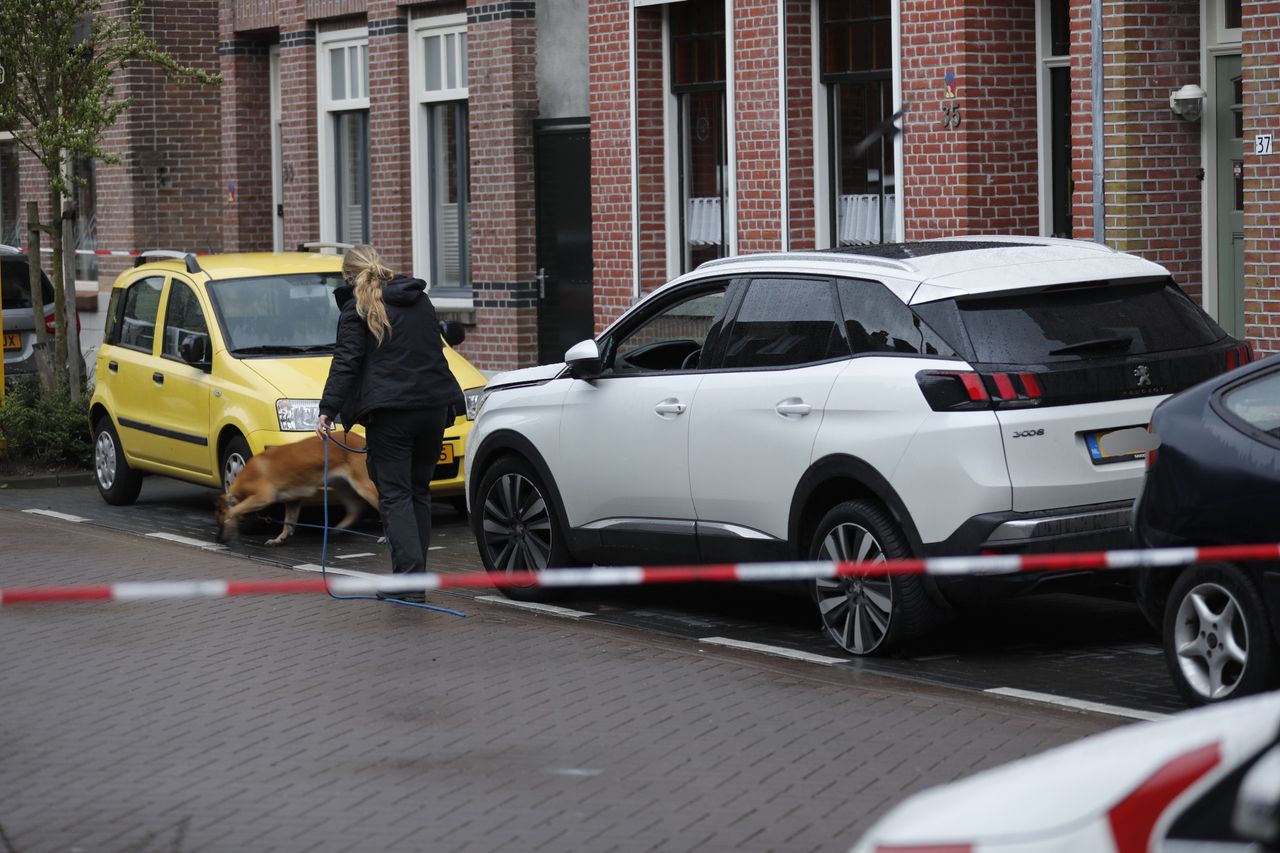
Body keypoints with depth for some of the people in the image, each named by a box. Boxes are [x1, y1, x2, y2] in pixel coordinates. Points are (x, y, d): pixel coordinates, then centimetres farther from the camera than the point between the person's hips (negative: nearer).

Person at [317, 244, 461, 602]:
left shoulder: (358, 308, -3)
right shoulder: (420, 301, 18)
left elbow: (346, 362, -11)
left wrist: (328, 410, -13)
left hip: (390, 411, -6)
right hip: (433, 406, 6)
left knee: (395, 495, -5)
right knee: (418, 490, 15)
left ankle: (410, 579, -17)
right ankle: (414, 575, 17)